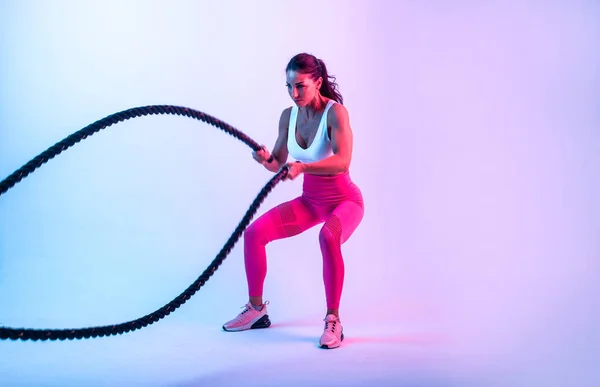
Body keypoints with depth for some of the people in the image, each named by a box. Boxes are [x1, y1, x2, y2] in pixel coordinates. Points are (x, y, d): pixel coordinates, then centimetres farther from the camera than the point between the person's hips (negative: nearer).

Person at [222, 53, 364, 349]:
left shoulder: (335, 112, -22)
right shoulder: (288, 116, -4)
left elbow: (342, 161, -36)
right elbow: (279, 163, 3)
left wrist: (303, 167, -51)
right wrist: (266, 159, -20)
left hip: (345, 199, -6)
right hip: (309, 200, 6)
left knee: (328, 237, -39)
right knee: (254, 232, -9)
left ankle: (333, 320, -23)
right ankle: (256, 309, 10)